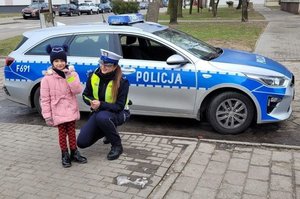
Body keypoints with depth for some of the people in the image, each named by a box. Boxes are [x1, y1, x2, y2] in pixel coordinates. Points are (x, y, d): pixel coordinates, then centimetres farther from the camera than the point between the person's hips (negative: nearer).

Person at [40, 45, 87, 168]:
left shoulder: (72, 74, 0)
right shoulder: (47, 78, -9)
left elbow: (77, 91, -12)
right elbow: (45, 99, -7)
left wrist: (69, 76, -20)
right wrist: (47, 116, -9)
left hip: (71, 110, 3)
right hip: (58, 112, -2)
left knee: (71, 132, 14)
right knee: (62, 133, 7)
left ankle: (74, 153, 27)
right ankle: (65, 155, 21)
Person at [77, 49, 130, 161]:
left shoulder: (122, 82, -22)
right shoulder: (93, 76, -10)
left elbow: (119, 106, -21)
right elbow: (85, 95, 2)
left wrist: (101, 104, -35)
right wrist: (92, 102, -21)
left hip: (118, 113, -5)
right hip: (99, 112, 5)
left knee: (102, 117, -41)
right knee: (82, 142, -5)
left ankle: (117, 146, -16)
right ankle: (107, 131, 23)